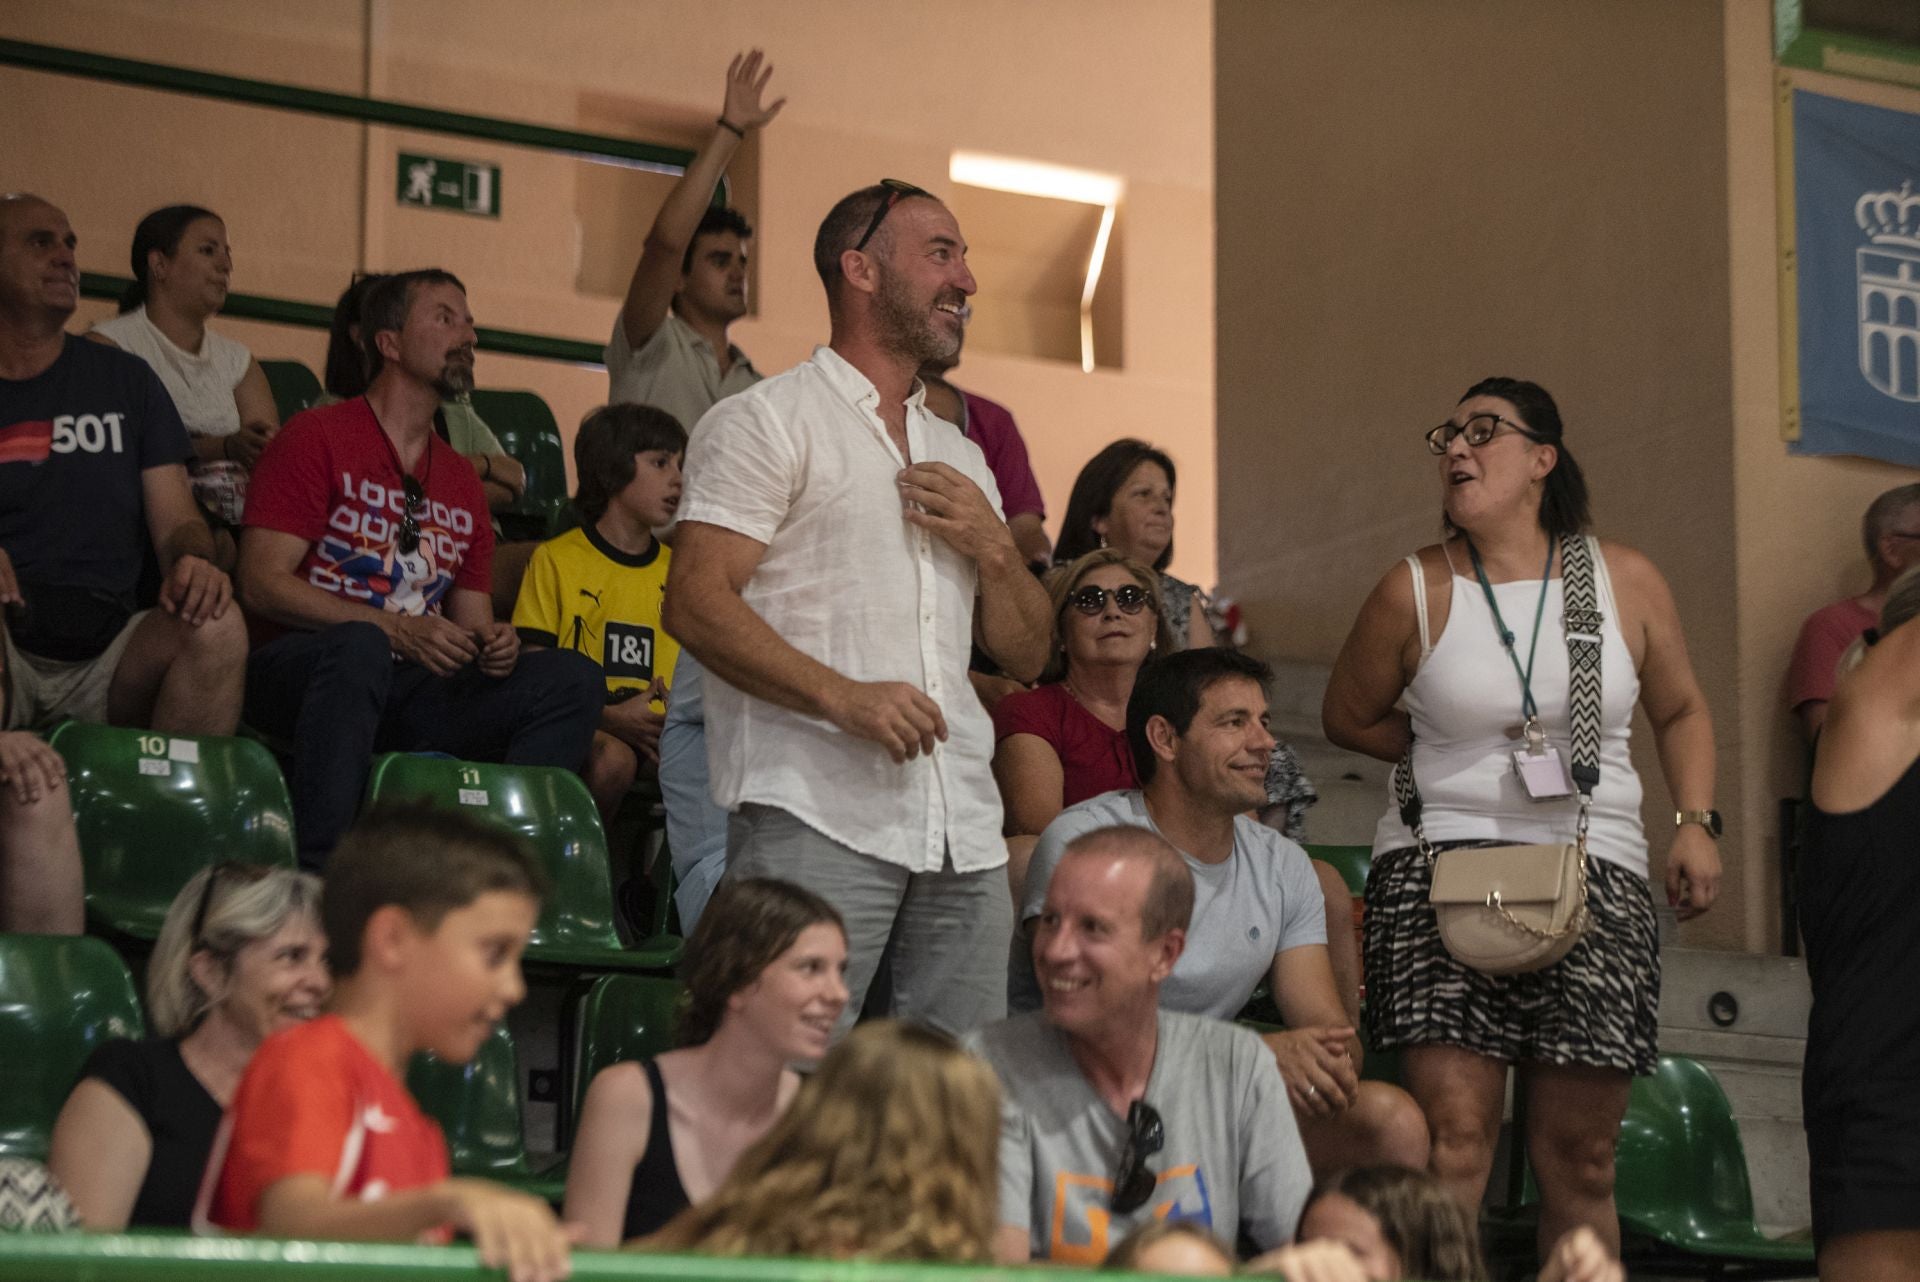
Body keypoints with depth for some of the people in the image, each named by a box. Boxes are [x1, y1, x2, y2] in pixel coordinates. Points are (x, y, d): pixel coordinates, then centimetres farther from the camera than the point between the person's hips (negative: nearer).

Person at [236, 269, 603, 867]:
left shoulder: (461, 482, 21)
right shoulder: (318, 437, 2)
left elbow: (469, 618, 23)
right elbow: (262, 581, -8)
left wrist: (491, 642, -4)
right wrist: (395, 628, -16)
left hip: (411, 694, 6)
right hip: (299, 672, -5)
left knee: (573, 677, -14)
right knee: (358, 648, -40)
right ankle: (317, 874, -39)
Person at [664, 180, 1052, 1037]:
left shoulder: (961, 458, 25)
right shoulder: (767, 421, 3)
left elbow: (1025, 656, 25)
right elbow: (695, 603, -9)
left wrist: (993, 545, 5)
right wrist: (843, 696, -20)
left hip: (964, 832, 7)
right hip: (816, 814, -7)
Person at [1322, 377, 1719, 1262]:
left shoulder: (1625, 581, 7)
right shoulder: (1416, 592, 3)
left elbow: (1680, 712, 19)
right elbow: (1347, 717, 17)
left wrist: (1696, 823, 5)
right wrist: (1454, 753, 10)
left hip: (1595, 876, 2)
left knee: (1579, 1156, 3)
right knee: (1452, 1139, -14)